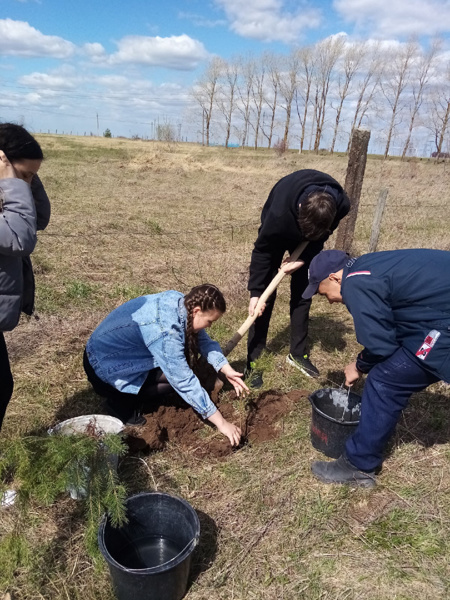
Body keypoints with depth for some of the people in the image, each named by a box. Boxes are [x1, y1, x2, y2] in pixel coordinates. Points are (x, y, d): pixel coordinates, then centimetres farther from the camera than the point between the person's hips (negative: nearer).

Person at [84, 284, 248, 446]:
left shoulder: (180, 300, -11)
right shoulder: (164, 331, -35)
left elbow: (203, 339, 1)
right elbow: (185, 382, -32)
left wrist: (227, 369, -10)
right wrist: (221, 423, -27)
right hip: (103, 369, -8)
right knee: (179, 375, -19)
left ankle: (135, 392, 11)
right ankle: (122, 402, -3)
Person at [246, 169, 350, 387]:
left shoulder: (341, 204, -33)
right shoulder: (279, 212, -43)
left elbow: (322, 235, -11)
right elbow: (262, 250, -27)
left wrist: (302, 260, -23)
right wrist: (255, 292, -26)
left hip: (309, 238, 3)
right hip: (278, 233, -3)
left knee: (303, 293, 4)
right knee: (265, 295, -8)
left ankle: (298, 353, 19)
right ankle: (253, 361, 0)